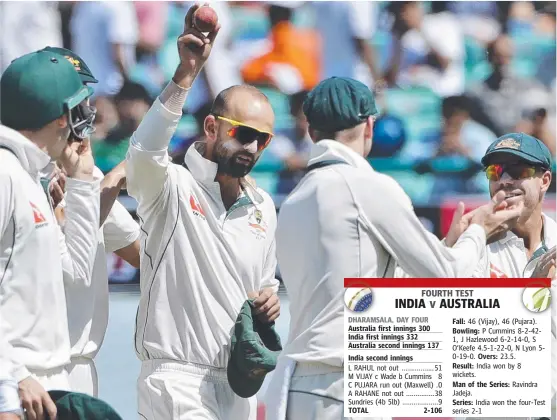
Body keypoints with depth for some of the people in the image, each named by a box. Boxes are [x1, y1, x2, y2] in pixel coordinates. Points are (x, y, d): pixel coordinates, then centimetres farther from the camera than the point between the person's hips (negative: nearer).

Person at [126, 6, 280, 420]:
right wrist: (187, 72, -36)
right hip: (177, 379, -7)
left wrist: (270, 300, 2)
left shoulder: (263, 206, 14)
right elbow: (144, 154, -31)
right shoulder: (172, 187, -7)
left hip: (239, 384, 7)